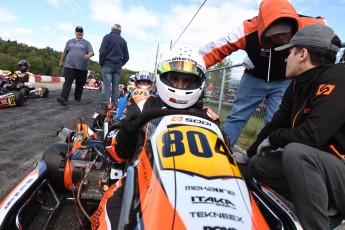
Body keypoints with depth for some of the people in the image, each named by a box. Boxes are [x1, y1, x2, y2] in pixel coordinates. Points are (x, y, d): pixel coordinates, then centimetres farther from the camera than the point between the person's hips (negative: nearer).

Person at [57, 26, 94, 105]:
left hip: (82, 68, 0)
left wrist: (88, 56, -27)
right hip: (69, 66, 1)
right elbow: (64, 52, 23)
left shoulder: (86, 43, 10)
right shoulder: (69, 42, 18)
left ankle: (78, 98, 18)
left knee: (80, 84, 5)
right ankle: (63, 98, -16)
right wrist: (61, 61, 23)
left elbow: (91, 52, -5)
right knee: (67, 83, -10)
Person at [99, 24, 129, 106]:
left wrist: (101, 63, 4)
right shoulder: (123, 41, 12)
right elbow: (126, 56, 10)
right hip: (118, 67, 4)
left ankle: (105, 104, -5)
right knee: (116, 86, 6)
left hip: (108, 65, -3)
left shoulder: (107, 37, 0)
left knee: (106, 85, -4)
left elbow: (102, 51, -8)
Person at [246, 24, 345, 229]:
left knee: (295, 152, -34)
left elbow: (312, 135, -29)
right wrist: (250, 153, 19)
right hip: (319, 167, 8)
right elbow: (276, 124, 13)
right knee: (258, 164, 3)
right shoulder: (298, 85, 6)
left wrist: (273, 138, -9)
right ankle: (316, 207, 0)